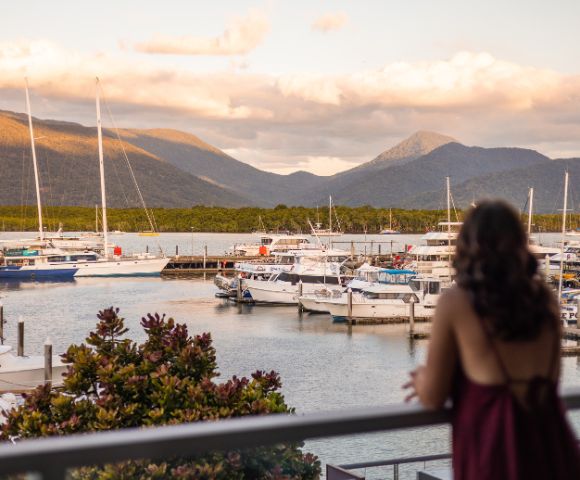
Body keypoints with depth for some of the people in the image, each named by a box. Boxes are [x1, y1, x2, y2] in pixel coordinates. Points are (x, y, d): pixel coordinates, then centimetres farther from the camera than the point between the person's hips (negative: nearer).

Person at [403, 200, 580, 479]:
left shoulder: (456, 303, -7)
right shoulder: (543, 296, 6)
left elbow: (432, 397, -2)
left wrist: (422, 378, 20)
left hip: (494, 448, -4)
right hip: (551, 446, 4)